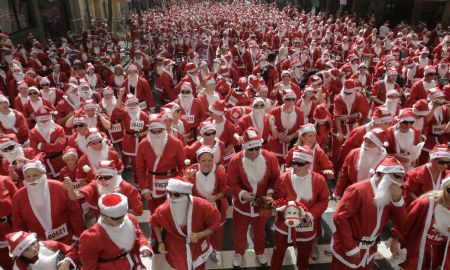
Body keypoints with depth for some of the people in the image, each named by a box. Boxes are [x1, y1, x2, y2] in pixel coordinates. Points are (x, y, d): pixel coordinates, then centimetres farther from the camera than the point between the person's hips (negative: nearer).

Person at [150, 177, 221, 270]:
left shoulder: (201, 205, -30)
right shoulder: (163, 210, -26)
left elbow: (215, 223, -16)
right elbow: (154, 222, -1)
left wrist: (200, 235, -30)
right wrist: (160, 242, -8)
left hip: (199, 248, 0)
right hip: (177, 251, 0)